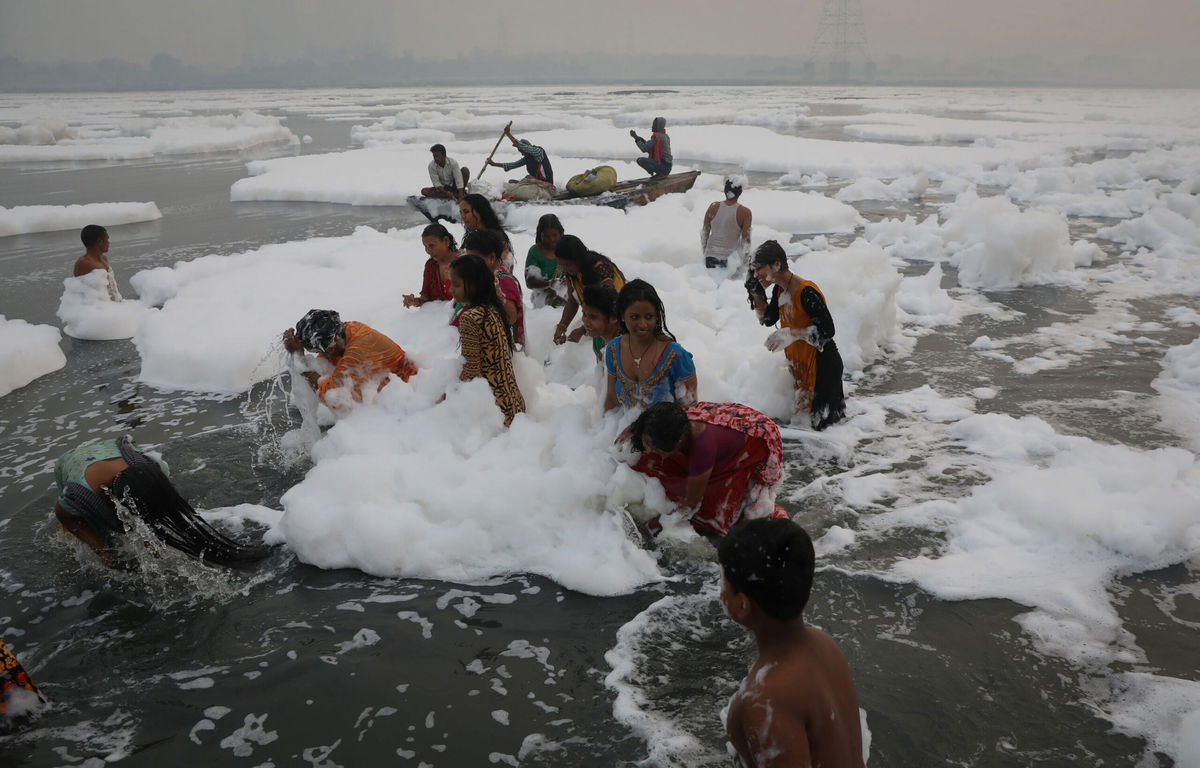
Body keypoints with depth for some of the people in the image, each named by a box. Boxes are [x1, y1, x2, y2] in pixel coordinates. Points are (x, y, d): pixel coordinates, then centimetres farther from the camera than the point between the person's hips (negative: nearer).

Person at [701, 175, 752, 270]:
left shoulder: (713, 207, -2)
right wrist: (744, 265, -2)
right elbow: (746, 240, -11)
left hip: (710, 255, 4)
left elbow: (704, 233, 6)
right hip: (729, 258, -4)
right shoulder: (744, 212, -12)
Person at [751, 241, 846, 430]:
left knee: (818, 421, -2)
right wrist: (757, 292, 0)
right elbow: (769, 319, 14)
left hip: (821, 363, -8)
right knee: (801, 412, 17)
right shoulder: (779, 290, 2)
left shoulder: (806, 292, -25)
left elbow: (827, 329, -27)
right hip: (798, 363, 8)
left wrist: (792, 333, -34)